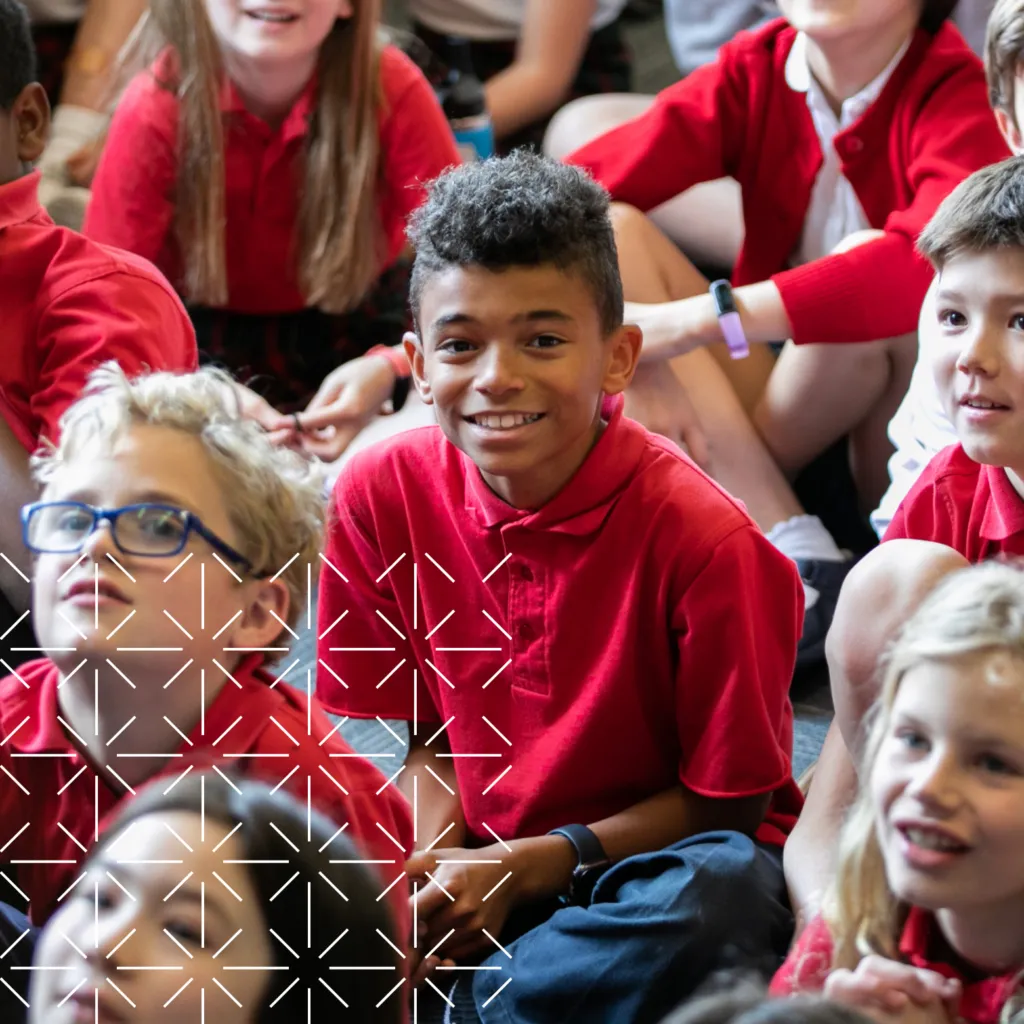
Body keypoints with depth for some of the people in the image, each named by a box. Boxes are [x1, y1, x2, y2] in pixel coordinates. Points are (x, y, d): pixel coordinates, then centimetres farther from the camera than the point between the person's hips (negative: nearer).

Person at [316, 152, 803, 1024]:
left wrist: (528, 867, -20)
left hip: (654, 859, -2)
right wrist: (436, 867, -16)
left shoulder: (702, 537, -19)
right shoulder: (382, 493, -7)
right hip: (482, 856, 3)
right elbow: (418, 737, 5)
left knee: (719, 895, -38)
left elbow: (728, 799, -11)